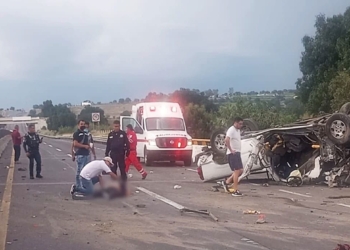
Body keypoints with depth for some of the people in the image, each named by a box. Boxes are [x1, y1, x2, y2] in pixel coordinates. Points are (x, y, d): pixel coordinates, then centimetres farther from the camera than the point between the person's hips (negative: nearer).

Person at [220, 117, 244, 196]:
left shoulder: (238, 130, 15)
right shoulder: (231, 130, -15)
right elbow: (226, 140, -31)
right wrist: (231, 150, -25)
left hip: (237, 153, 9)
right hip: (233, 154, -9)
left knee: (240, 171, 10)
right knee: (237, 171, -9)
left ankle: (226, 182, 21)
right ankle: (235, 191, -4)